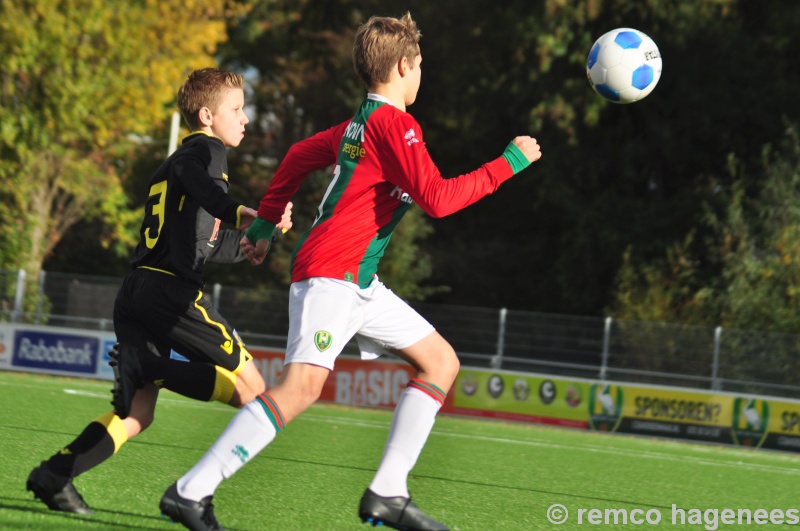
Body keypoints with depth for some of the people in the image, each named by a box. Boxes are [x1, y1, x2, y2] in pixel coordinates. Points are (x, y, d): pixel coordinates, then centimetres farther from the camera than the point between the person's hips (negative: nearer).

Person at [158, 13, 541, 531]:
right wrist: (509, 163, -12)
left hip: (358, 283, 11)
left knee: (441, 361, 11)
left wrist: (265, 223, 33)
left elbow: (300, 154, 28)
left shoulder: (360, 124, 18)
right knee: (302, 385, -24)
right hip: (331, 273, -11)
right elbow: (437, 199, -20)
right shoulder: (394, 124, -12)